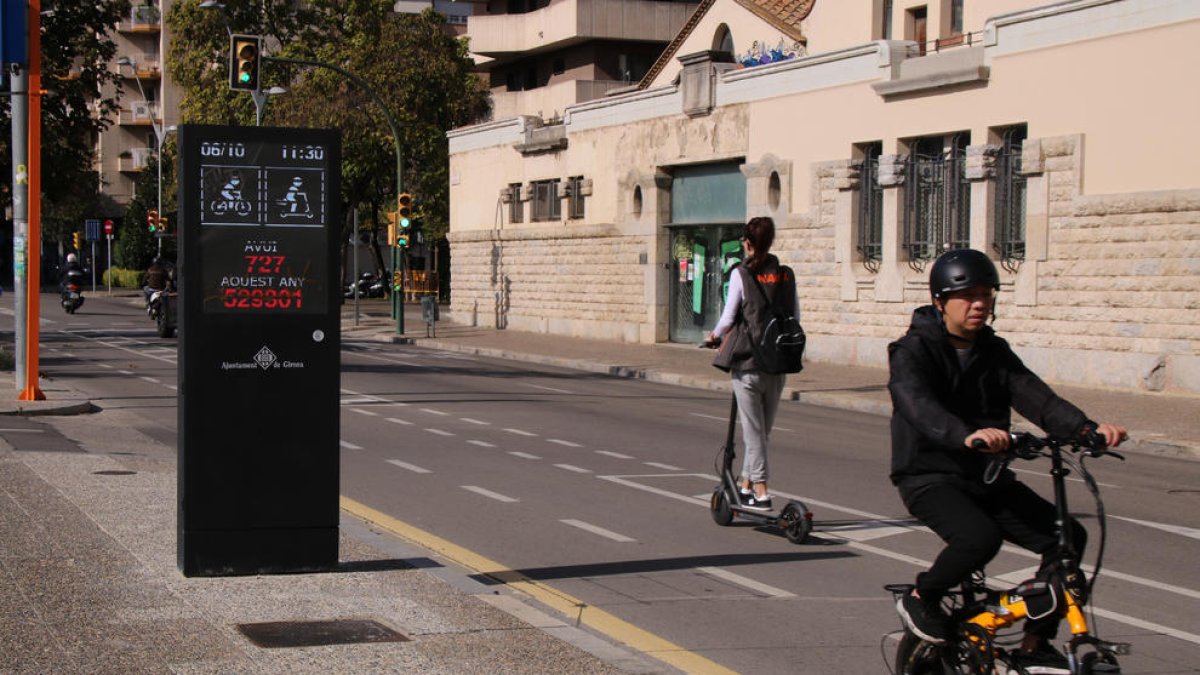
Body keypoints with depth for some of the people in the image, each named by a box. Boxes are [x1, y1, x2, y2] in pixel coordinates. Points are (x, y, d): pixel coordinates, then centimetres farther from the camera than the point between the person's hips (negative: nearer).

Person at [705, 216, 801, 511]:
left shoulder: (741, 274, -8)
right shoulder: (786, 275, 4)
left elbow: (728, 318, -7)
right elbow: (795, 319, 7)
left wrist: (715, 335, 13)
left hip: (748, 362, -4)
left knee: (753, 429, 1)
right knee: (764, 428, 15)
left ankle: (761, 492, -4)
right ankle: (746, 484, 27)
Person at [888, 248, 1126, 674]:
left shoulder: (994, 352, 9)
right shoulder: (913, 351, -9)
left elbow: (1034, 397, -6)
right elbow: (919, 406, -29)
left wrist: (1088, 428, -26)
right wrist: (966, 435, -50)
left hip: (986, 478, 6)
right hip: (929, 477, -6)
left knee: (1068, 536, -11)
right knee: (980, 537, -34)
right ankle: (921, 599, -4)